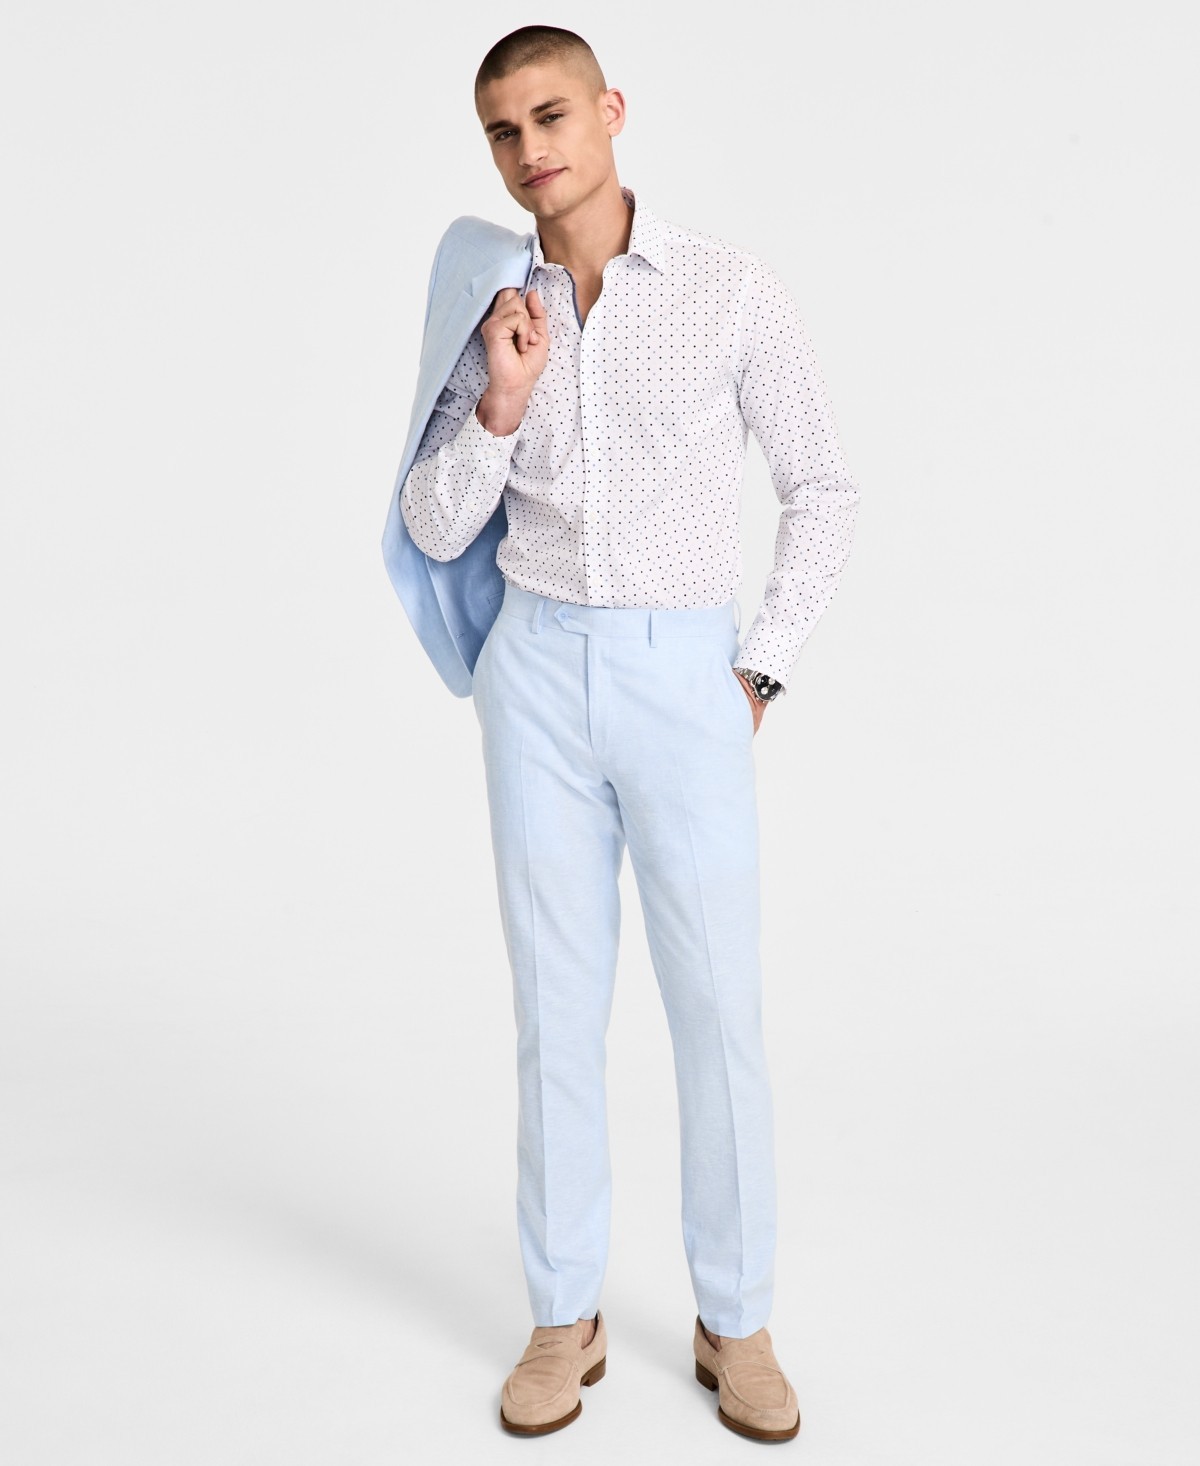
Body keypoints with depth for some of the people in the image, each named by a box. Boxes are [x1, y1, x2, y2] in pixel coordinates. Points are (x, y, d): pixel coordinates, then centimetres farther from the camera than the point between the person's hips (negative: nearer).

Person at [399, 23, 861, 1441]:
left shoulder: (735, 288, -3)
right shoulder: (500, 316, 6)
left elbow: (822, 494, 2)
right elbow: (436, 531, 4)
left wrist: (757, 676, -4)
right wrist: (498, 402, -13)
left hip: (687, 676, -2)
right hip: (539, 673, 2)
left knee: (720, 1005, -1)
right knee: (557, 1001, 5)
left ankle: (735, 1323, 18)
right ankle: (564, 1316, 19)